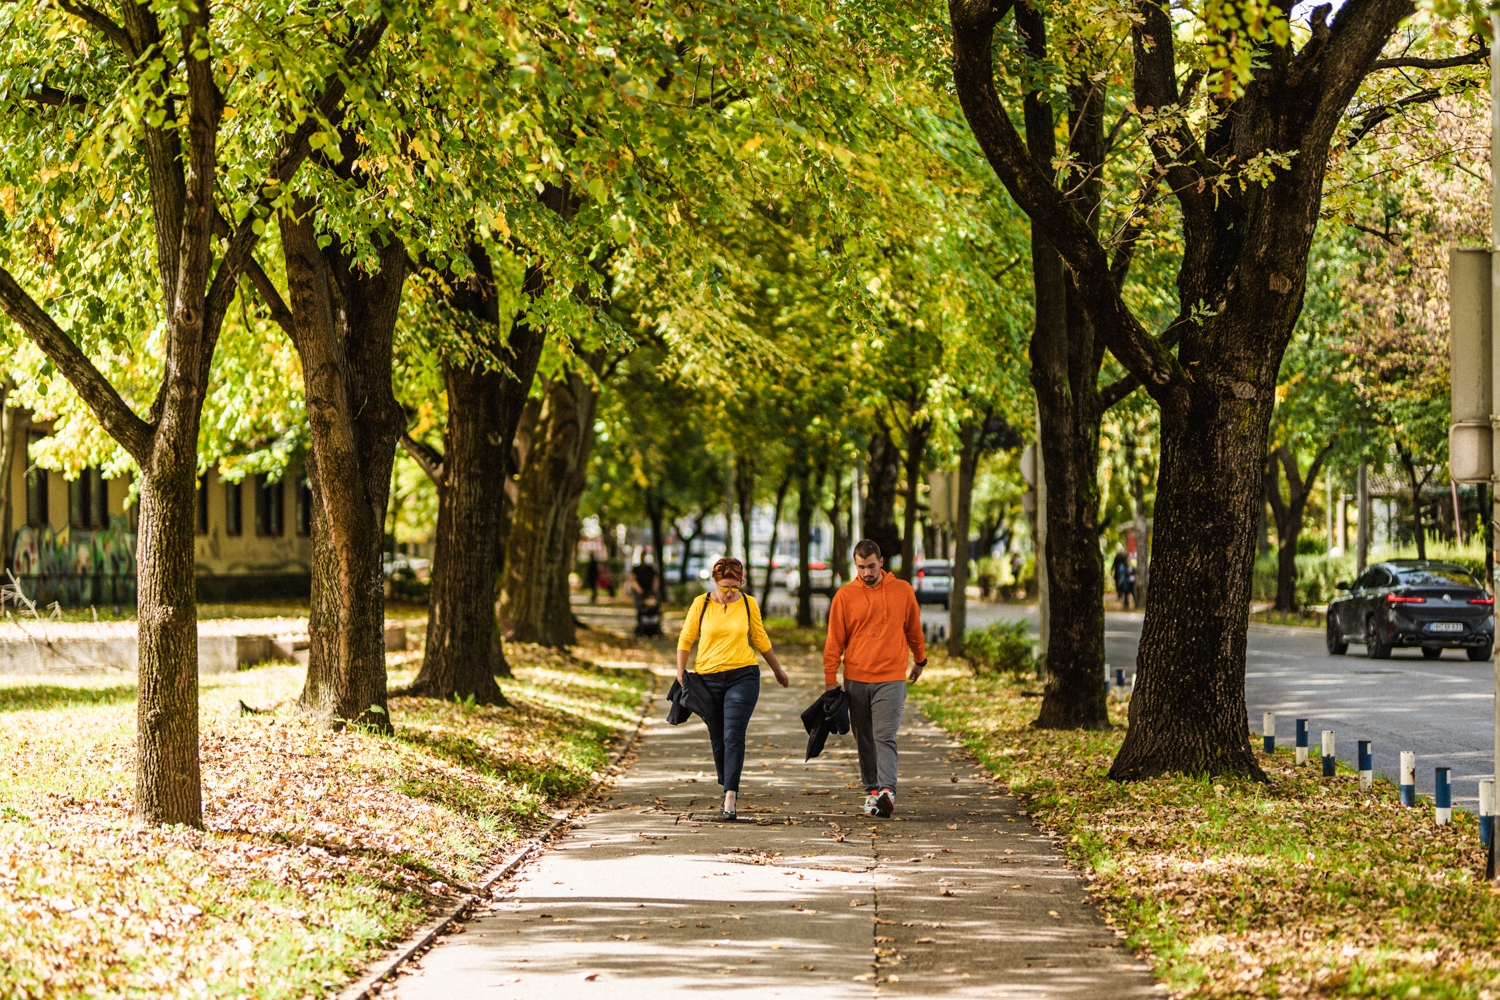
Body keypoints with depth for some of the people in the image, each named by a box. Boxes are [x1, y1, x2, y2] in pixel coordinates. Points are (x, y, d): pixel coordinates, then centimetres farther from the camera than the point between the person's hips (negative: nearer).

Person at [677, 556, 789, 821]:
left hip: (742, 677, -1)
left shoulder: (748, 604, 1)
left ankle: (730, 800, -19)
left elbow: (760, 639, 15)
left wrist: (778, 669, 24)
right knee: (717, 740, 7)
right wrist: (681, 674, -3)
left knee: (733, 736, -14)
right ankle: (728, 790, 24)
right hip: (708, 679, 1)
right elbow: (685, 640, 5)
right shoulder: (701, 603, -1)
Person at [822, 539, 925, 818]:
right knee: (864, 740, 8)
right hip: (855, 680, 2)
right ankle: (872, 790, 18)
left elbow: (914, 629, 18)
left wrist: (920, 661, 27)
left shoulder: (902, 591, 3)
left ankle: (887, 791, -23)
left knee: (885, 737, -14)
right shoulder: (845, 596, 2)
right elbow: (834, 641, 3)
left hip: (891, 679, -2)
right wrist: (830, 680, -1)